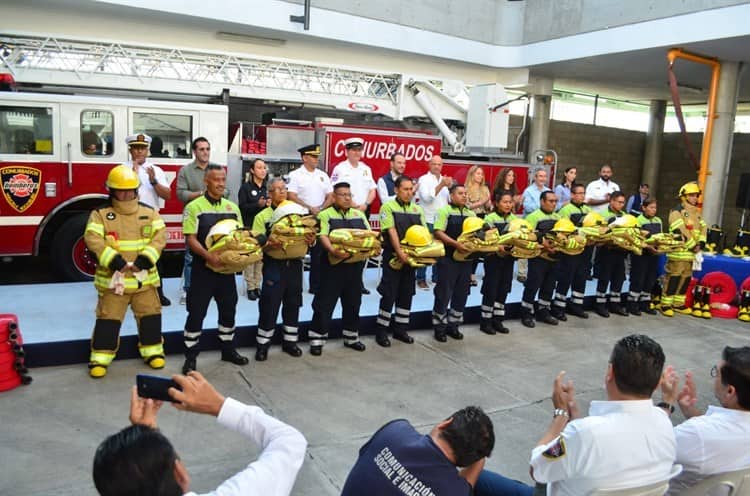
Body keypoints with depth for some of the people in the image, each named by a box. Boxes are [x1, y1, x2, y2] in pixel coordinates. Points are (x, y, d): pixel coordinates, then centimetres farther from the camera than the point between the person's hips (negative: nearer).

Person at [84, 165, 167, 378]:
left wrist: (146, 258, -19)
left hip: (144, 277, 3)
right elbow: (92, 239, -15)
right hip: (112, 278, -3)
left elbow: (160, 235, -6)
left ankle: (153, 351, 25)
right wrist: (113, 260, -25)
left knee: (150, 315, 10)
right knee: (108, 318, 3)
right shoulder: (100, 214, -3)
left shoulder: (149, 212, 5)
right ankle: (100, 357, 15)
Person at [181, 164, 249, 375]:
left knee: (228, 310, 14)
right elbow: (191, 239, -12)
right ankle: (190, 356, 13)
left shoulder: (232, 207, 9)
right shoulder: (194, 207, -6)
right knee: (196, 313, 2)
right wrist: (208, 255, -27)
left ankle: (228, 349, 30)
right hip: (203, 269, -5)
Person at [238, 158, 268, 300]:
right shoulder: (245, 187, 1)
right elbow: (242, 207, -9)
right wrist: (258, 205, -20)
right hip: (249, 227, -4)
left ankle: (257, 286, 11)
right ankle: (250, 287, 2)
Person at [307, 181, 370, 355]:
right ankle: (317, 339, 7)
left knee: (353, 302, 14)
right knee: (325, 303, -1)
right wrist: (333, 251, -32)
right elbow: (323, 236, -14)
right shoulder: (325, 214, -1)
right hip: (333, 264, -5)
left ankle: (351, 337, 27)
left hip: (355, 264, 5)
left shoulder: (359, 214, 15)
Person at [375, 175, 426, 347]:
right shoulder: (388, 207, -5)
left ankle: (400, 328, 22)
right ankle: (381, 330, 7)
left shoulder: (417, 209, 11)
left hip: (411, 257, 6)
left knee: (406, 293, 10)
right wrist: (400, 252, -25)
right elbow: (391, 231, -15)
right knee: (389, 293, -3)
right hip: (393, 256, -5)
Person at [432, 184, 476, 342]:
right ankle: (439, 327, 11)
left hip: (466, 259, 6)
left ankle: (453, 325, 23)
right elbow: (438, 232, -15)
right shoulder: (444, 211, -5)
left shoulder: (471, 214, 13)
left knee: (461, 293, 11)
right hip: (448, 259, -6)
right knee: (444, 293, -1)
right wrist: (456, 244, -24)